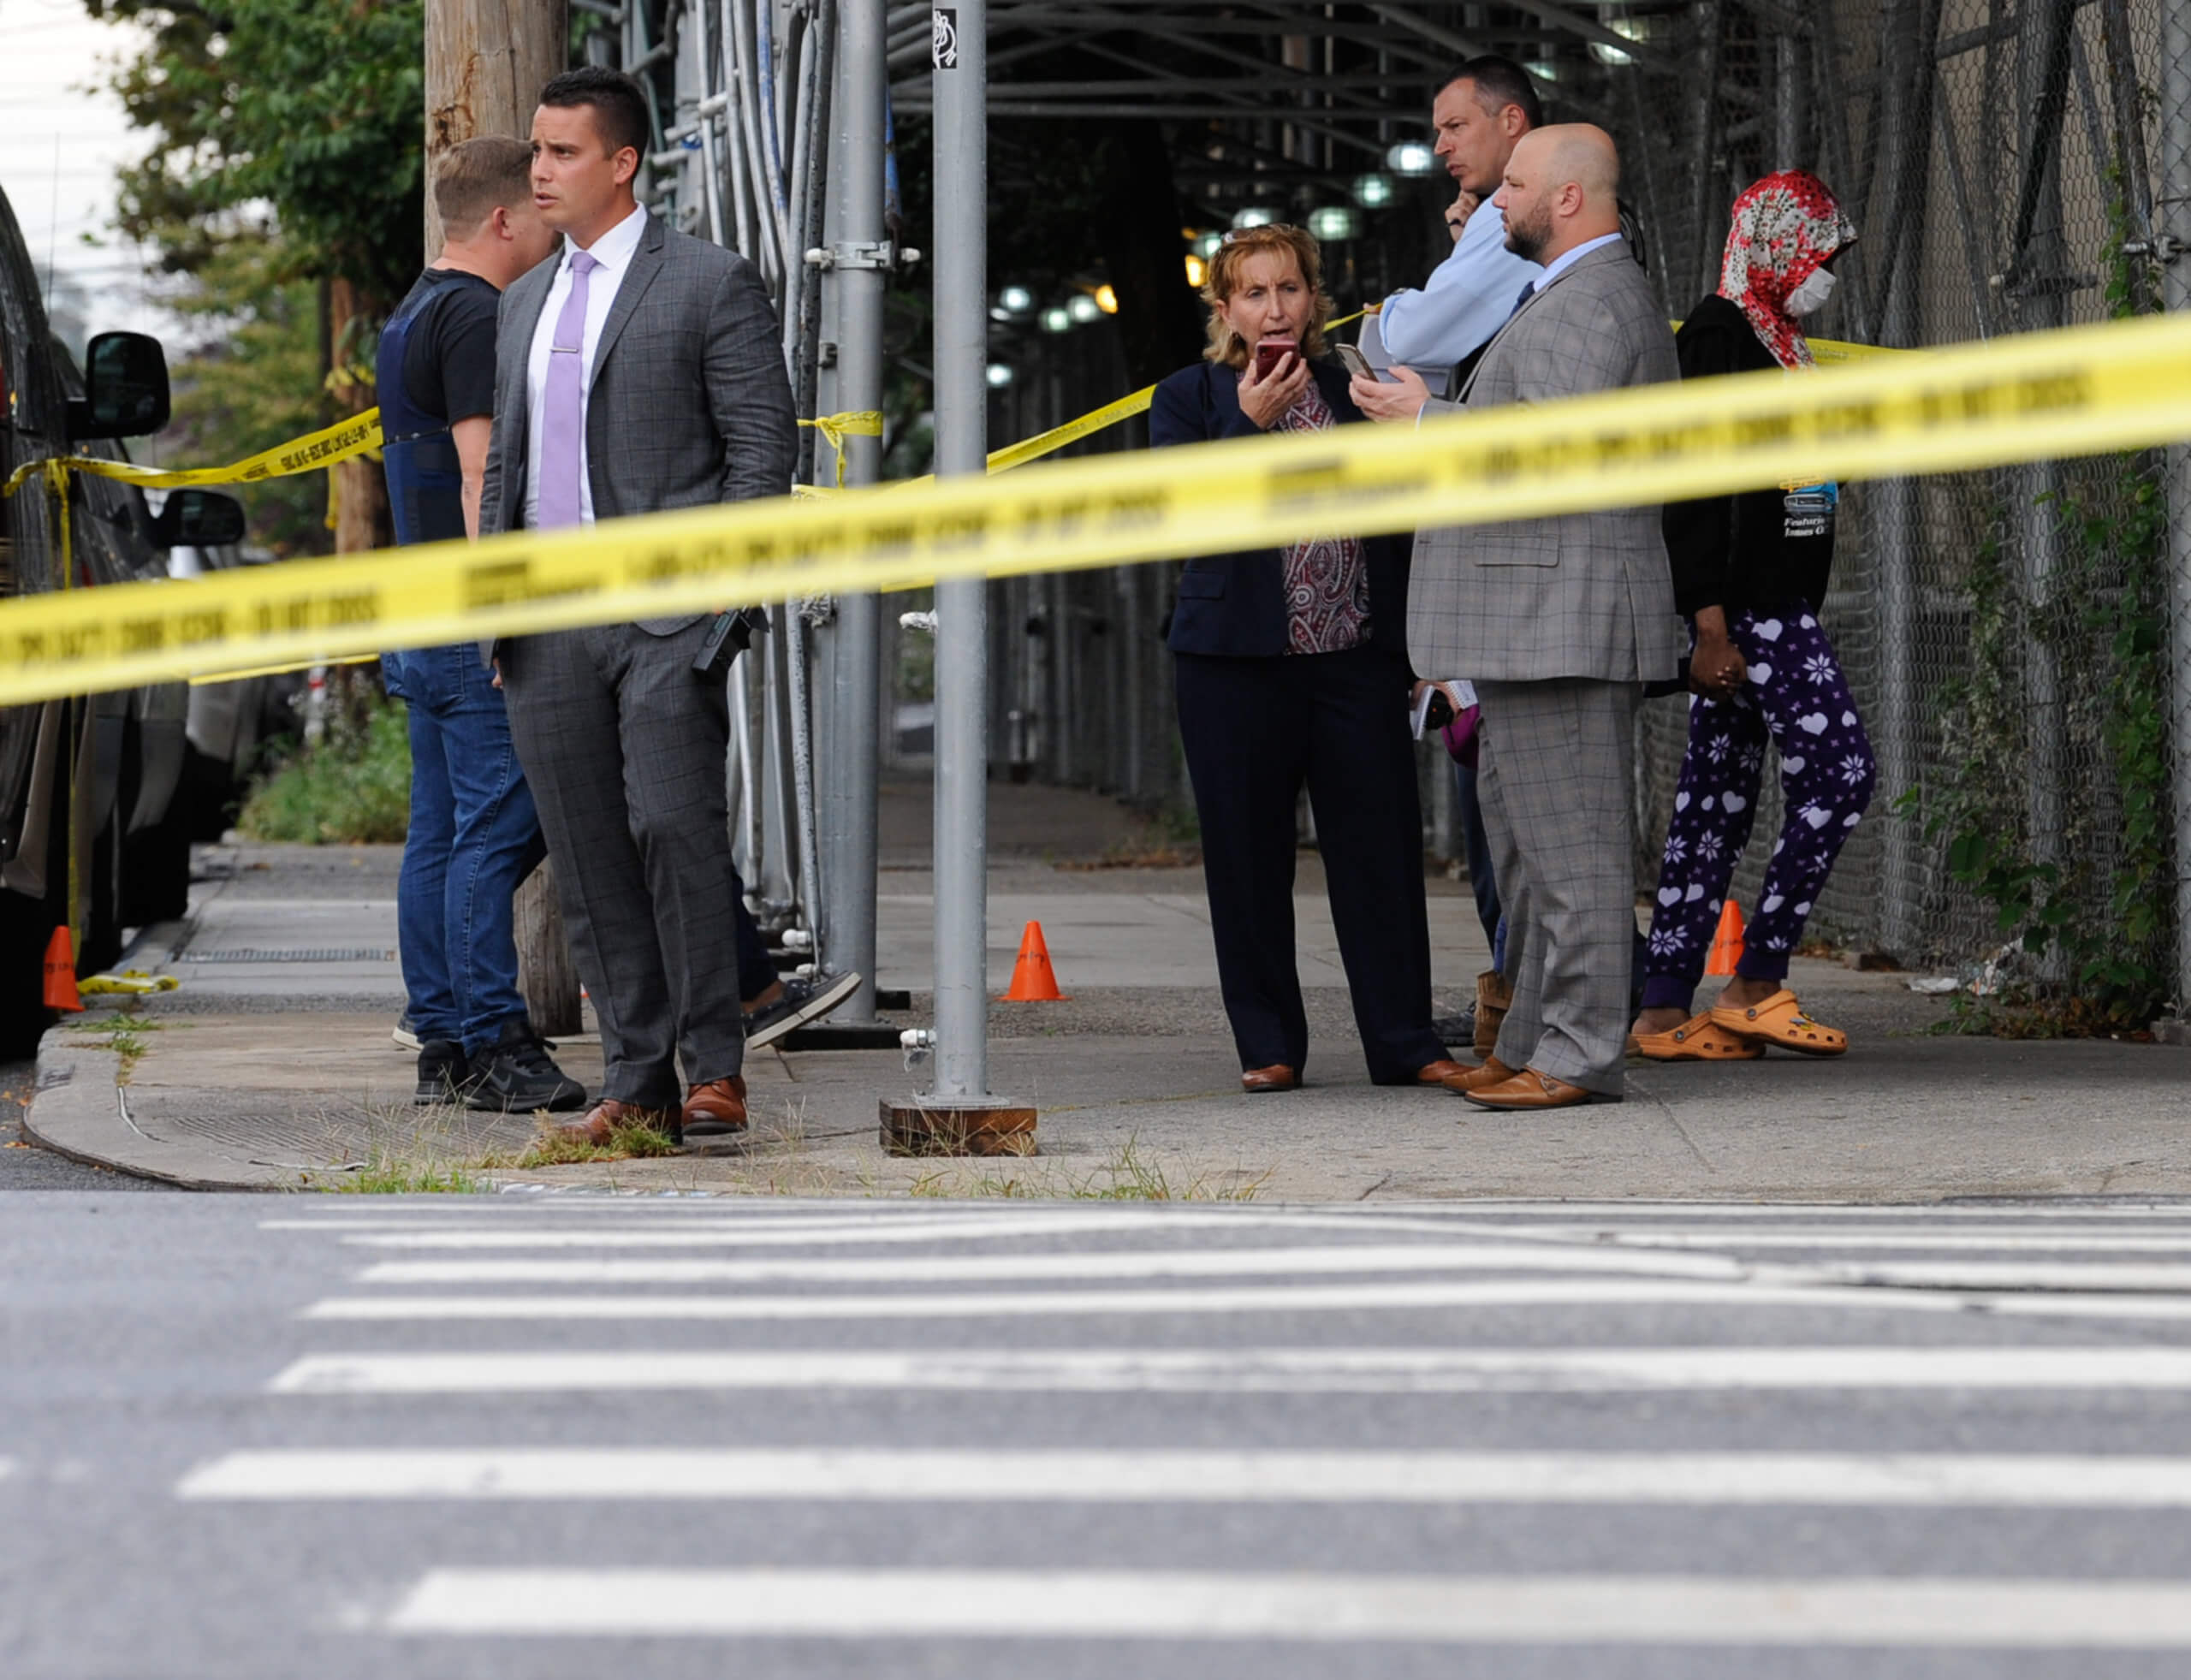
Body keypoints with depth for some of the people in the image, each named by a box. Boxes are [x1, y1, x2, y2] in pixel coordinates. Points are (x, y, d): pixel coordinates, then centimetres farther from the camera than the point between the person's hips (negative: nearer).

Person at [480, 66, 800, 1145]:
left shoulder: (710, 284, -1)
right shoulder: (525, 302, 19)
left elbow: (764, 443, -4)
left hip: (666, 612, -6)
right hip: (545, 617, 6)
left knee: (675, 825, -16)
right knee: (587, 857, 4)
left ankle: (714, 1065, -6)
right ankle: (635, 1080, 8)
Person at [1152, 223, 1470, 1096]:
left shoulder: (1355, 390, 12)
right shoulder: (1187, 398, 6)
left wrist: (1414, 638, 9)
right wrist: (1249, 424, -16)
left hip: (1357, 657, 1)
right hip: (1239, 662, -1)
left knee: (1381, 848, -2)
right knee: (1250, 857, 1)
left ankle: (1404, 1041, 3)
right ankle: (1268, 1046, 10)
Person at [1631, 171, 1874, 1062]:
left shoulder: (1772, 341, 20)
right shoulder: (1717, 335, -10)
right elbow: (1691, 490, -16)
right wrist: (1709, 623, -21)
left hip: (1777, 605, 10)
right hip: (1750, 607, -10)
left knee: (1717, 803, 6)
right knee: (1840, 771, -12)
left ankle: (1664, 1010, 6)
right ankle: (1757, 987, -9)